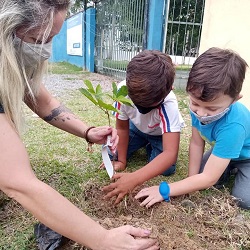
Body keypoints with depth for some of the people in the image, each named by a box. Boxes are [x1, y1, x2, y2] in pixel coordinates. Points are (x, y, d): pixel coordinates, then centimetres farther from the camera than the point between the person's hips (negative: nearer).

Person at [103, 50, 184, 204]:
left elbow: (170, 153, -48)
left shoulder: (169, 105, -42)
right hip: (137, 127, 3)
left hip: (162, 132, -2)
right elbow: (122, 127, -18)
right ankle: (144, 143, 16)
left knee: (166, 169, -22)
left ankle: (150, 147, 12)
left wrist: (134, 179, -58)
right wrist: (121, 160, -13)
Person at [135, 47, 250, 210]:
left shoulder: (232, 126, -44)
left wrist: (164, 190, -38)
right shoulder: (199, 106, -27)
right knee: (199, 178, -11)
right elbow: (196, 144, -14)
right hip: (224, 149, 5)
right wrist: (192, 180, -14)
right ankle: (232, 168, 15)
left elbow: (209, 178, -40)